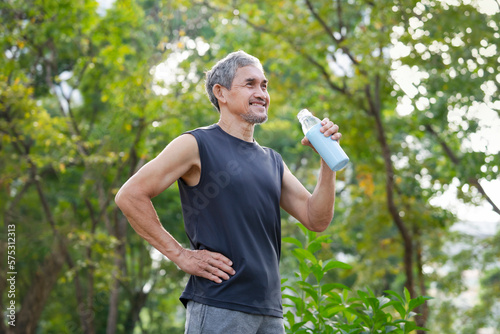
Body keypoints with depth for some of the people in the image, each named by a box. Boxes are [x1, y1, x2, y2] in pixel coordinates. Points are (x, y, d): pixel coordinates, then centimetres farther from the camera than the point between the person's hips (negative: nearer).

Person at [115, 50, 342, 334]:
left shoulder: (272, 161, 17)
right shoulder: (197, 145, -2)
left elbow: (317, 219, 10)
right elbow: (130, 196, -8)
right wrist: (181, 255, -11)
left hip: (270, 310, 6)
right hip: (218, 307, -6)